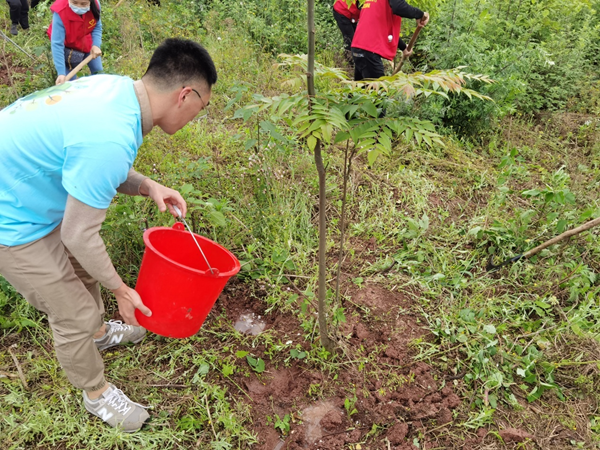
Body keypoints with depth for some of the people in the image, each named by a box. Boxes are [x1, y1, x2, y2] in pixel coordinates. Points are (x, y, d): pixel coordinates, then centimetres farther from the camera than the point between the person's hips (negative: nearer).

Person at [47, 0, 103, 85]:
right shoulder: (60, 12, -37)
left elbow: (97, 27, -9)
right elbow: (57, 44, -37)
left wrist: (96, 45, -28)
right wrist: (61, 73, -44)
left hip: (87, 44, 4)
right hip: (67, 47, -4)